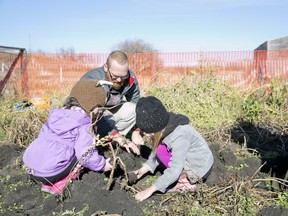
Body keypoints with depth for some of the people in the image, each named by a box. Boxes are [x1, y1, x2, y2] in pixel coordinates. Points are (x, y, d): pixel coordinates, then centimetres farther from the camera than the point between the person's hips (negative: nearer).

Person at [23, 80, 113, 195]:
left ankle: (49, 183, 13)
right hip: (50, 174, -7)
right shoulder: (84, 126, -9)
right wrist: (102, 165, 1)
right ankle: (58, 185, 0)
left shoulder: (55, 115, 12)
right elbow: (85, 154, -18)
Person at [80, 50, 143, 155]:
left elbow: (136, 104, -3)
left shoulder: (130, 79, -16)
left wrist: (135, 132, -11)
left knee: (132, 109, -21)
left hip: (108, 115, 5)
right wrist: (119, 138, -44)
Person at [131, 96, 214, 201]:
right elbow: (155, 151, 4)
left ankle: (185, 181, -6)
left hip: (200, 169, -9)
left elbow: (175, 170, -33)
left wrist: (150, 190, -30)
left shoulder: (179, 137, -33)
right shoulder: (165, 127, -8)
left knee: (162, 150, -19)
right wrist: (144, 169, -5)